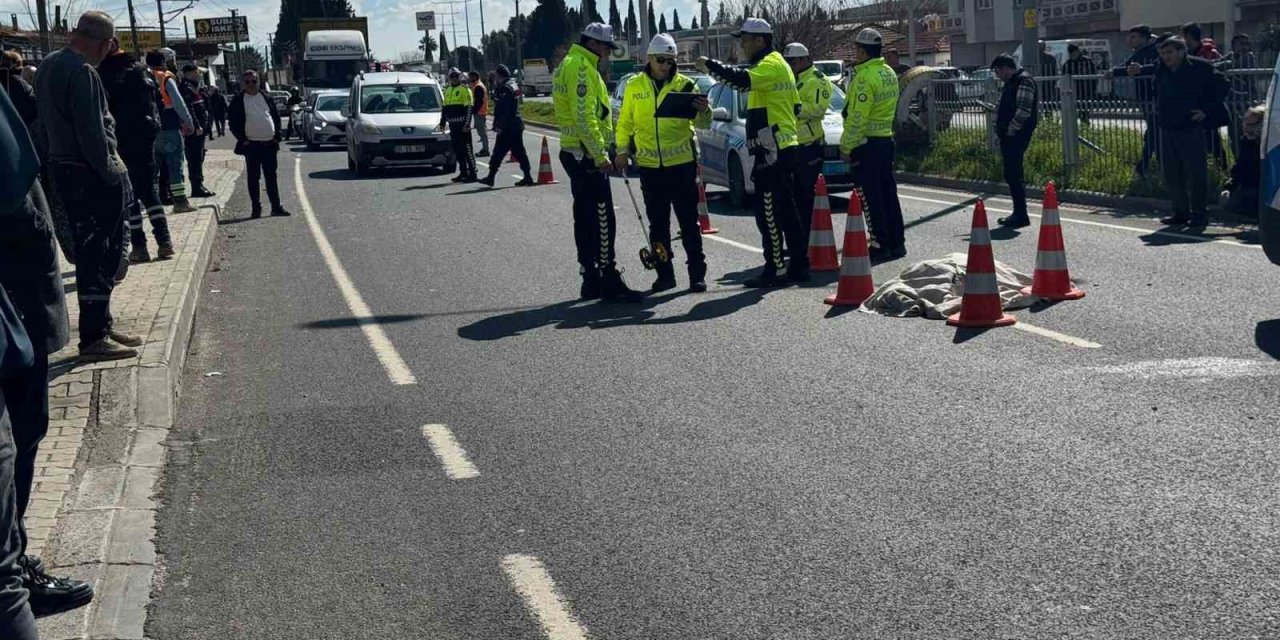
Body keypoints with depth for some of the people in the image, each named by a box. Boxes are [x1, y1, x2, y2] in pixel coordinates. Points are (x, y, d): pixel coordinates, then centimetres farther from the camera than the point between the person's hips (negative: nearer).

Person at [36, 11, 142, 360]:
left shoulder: (49, 65, 12)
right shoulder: (81, 72, -19)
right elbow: (91, 132, -23)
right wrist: (111, 174, -14)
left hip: (62, 165, 10)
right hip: (89, 174, -10)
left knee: (92, 252, 17)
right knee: (97, 255, -4)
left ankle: (101, 327, 25)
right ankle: (94, 338, 0)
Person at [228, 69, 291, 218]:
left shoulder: (266, 98, 10)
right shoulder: (238, 101, 0)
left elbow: (276, 118, 13)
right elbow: (233, 122, -2)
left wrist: (277, 136, 3)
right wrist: (242, 139, -10)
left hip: (269, 144, 3)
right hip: (251, 145, -3)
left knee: (271, 176, 7)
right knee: (253, 177, 3)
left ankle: (276, 206, 12)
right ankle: (256, 208, 8)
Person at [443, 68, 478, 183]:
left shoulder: (465, 89, -6)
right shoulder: (447, 90, 17)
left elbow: (469, 108, -11)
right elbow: (445, 108, 23)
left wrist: (467, 124, -17)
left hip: (462, 124, -7)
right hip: (452, 124, 7)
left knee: (467, 149, -7)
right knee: (457, 150, 9)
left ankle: (472, 173, -6)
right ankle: (463, 172, 17)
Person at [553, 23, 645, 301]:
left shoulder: (572, 64, 18)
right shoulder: (581, 67, -15)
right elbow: (584, 116, -22)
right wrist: (600, 155, -21)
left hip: (575, 153, 11)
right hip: (586, 155, -11)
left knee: (585, 219, 13)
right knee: (602, 220, -9)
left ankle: (591, 280, 18)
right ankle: (609, 282, -8)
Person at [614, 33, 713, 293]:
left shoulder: (685, 85, -1)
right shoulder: (634, 86, 5)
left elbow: (702, 123, -4)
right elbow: (625, 122, 12)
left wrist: (703, 111, -25)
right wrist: (622, 150, 2)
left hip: (682, 163, -2)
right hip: (649, 165, 2)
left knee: (689, 222, 3)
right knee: (658, 223, 9)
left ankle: (697, 273, 8)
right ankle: (664, 274, 18)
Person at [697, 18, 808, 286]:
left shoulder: (770, 64, -11)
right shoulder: (777, 64, 21)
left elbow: (742, 79, -31)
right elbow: (793, 106, 26)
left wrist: (709, 65, -19)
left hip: (771, 152, -11)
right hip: (782, 149, 11)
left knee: (768, 214, -8)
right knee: (786, 213, 13)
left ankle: (775, 271, -6)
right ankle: (799, 267, 17)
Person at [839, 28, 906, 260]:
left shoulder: (865, 77, -17)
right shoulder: (889, 73, 11)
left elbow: (857, 117, -19)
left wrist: (846, 147, -14)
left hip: (866, 143, -9)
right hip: (886, 138, 9)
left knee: (871, 197, -4)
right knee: (888, 193, 12)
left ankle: (881, 245, -2)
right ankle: (896, 242, 17)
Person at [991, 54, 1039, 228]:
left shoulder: (1024, 81, -12)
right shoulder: (1011, 83, 20)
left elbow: (1023, 111, -21)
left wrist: (1009, 131, -17)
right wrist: (1001, 132, 16)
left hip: (1016, 136, -10)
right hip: (1009, 137, 10)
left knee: (1013, 175, -10)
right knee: (1011, 175, 13)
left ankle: (1021, 216, -8)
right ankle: (1019, 214, 20)